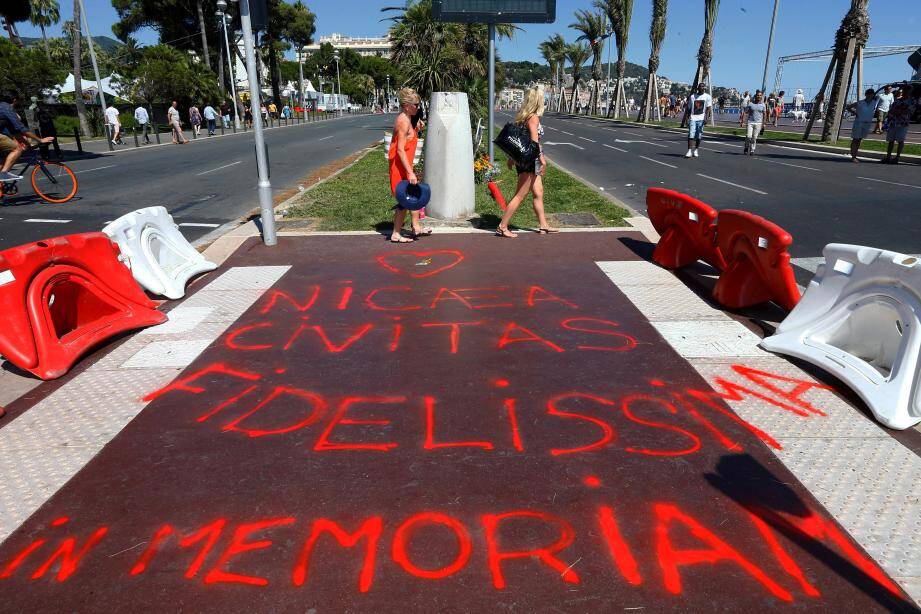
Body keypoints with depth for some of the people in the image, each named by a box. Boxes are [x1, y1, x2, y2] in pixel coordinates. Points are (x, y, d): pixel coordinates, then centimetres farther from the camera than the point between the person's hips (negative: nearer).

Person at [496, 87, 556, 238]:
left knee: (538, 193, 15)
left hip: (522, 157, 9)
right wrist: (543, 160, -19)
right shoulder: (534, 118, -15)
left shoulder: (523, 116, 10)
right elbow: (534, 141, -21)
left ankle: (543, 226, 22)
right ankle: (502, 227, -2)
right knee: (520, 196, -5)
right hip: (530, 159, -9)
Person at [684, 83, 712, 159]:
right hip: (693, 118, 1)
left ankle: (695, 150, 14)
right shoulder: (692, 96, 12)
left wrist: (706, 117, -14)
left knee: (698, 136, 2)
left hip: (701, 119, -1)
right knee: (691, 135, -11)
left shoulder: (707, 97, 5)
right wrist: (687, 118, 10)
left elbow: (708, 108, -2)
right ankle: (689, 151, -13)